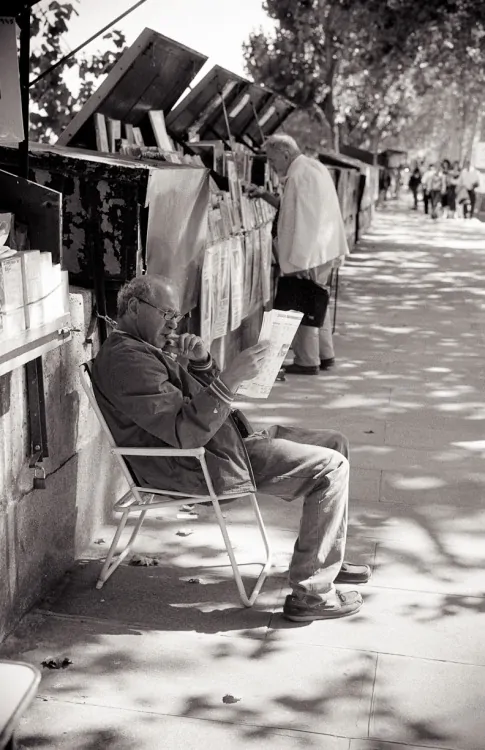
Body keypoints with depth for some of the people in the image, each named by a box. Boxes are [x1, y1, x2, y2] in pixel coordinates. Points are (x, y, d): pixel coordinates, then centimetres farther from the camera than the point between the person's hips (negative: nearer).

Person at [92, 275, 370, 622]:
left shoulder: (148, 347, 17)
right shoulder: (126, 359, -17)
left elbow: (207, 403, 19)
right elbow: (187, 433, -27)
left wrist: (201, 361, 1)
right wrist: (230, 378, -31)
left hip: (223, 441, 11)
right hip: (199, 467, -11)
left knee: (335, 443, 12)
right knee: (330, 468, -15)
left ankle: (327, 558, 24)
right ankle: (311, 593, -9)